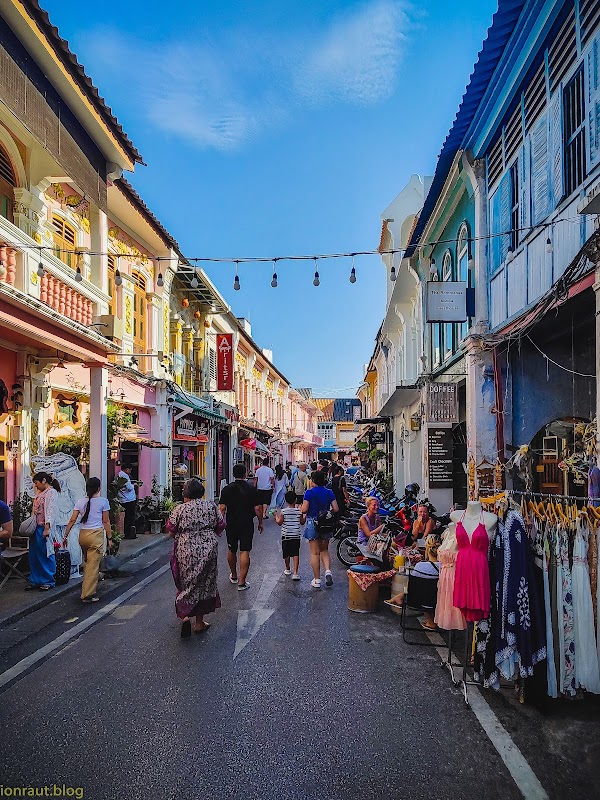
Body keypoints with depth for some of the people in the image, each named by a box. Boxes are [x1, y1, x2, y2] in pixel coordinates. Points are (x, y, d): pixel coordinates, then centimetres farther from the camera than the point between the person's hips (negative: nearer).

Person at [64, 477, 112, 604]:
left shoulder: (80, 502, 8)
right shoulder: (103, 501, -3)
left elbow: (72, 520, 4)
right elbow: (106, 522, -2)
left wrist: (65, 536, 11)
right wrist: (109, 537, 4)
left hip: (83, 535, 5)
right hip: (96, 534, -5)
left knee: (87, 564, 19)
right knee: (93, 566, 0)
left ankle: (90, 591, 29)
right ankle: (87, 595, 0)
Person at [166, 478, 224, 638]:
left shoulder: (179, 510, -6)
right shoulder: (211, 506, 1)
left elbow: (171, 532, -2)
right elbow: (221, 527, 4)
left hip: (186, 550, -2)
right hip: (208, 549, 2)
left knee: (187, 583, 13)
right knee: (205, 583, 13)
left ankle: (185, 615, -8)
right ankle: (199, 622, 21)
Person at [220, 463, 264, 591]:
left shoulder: (227, 489, -3)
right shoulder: (251, 489, -6)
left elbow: (222, 508, -7)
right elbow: (258, 509, -6)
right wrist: (260, 523, 6)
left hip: (231, 524, 2)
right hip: (247, 525, -2)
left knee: (231, 550, 19)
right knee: (244, 552, -1)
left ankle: (234, 576, 37)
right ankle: (242, 582, -4)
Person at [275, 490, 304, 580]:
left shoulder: (283, 511, -8)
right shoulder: (299, 511, -5)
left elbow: (279, 522, -6)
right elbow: (302, 522, 4)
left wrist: (276, 516, 9)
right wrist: (305, 516, 19)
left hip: (286, 535, 0)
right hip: (296, 535, 0)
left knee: (286, 553, 15)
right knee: (296, 554, -1)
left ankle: (287, 569, 30)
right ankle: (295, 572, -9)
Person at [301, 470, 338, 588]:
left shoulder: (309, 492, -11)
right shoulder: (329, 492, 1)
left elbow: (304, 509, -15)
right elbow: (336, 509, -1)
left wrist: (299, 509, 6)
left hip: (313, 523, -4)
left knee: (315, 552, 4)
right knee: (324, 550, 19)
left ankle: (317, 580, 8)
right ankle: (328, 571, -3)